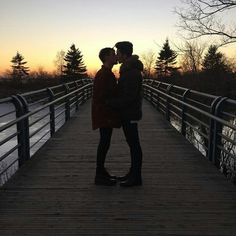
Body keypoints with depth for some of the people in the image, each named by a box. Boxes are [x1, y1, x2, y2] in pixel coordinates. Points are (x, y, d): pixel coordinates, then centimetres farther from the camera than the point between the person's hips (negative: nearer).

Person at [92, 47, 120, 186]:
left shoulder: (108, 73, 16)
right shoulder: (103, 74, -16)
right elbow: (101, 97, -22)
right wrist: (107, 116, -22)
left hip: (107, 115, 10)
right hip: (104, 115, -10)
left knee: (105, 143, 14)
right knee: (104, 143, -4)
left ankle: (101, 172, 23)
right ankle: (100, 176, 5)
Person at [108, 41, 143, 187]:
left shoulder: (132, 72, -19)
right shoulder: (129, 70, 14)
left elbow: (129, 97, -25)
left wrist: (110, 103, -18)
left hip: (130, 115, -10)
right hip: (128, 114, 10)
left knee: (134, 145, -2)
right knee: (132, 144, 14)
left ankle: (136, 178, 8)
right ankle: (133, 173, 25)